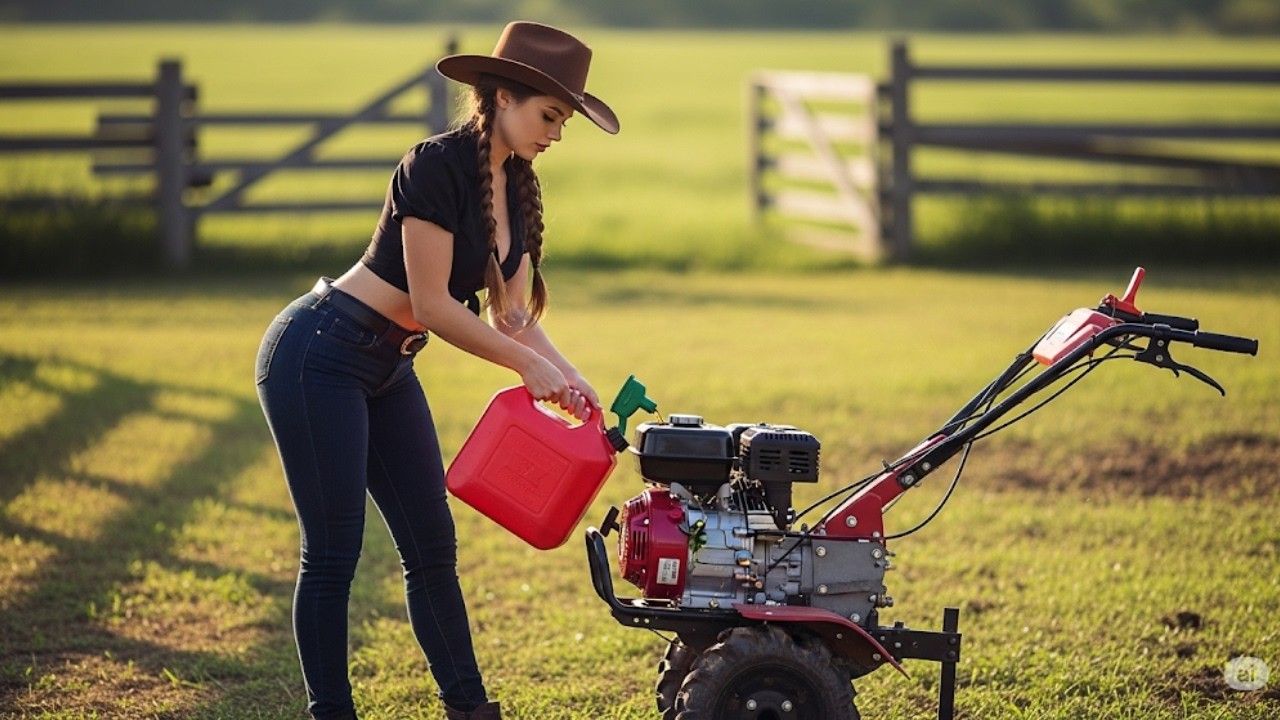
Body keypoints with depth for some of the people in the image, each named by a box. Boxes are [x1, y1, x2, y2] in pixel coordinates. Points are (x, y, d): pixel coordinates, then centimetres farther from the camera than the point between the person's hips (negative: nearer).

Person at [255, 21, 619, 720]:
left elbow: (513, 315, 6)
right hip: (317, 354, -9)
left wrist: (566, 376, -10)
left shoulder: (518, 190, 6)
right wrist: (528, 365, -17)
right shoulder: (436, 165, -21)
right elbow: (432, 305, -21)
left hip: (386, 370, 9)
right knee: (333, 551, -4)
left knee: (432, 545, 9)